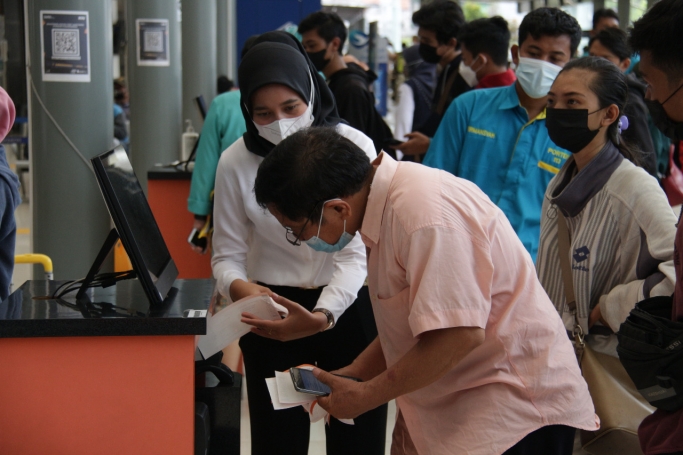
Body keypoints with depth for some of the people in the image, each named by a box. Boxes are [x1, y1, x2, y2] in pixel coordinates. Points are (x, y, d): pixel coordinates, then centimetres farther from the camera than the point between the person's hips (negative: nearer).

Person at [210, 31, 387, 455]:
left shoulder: (354, 146, -15)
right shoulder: (236, 162, -9)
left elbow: (357, 250, -18)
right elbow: (228, 254, -3)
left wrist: (323, 315, -36)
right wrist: (238, 286, -27)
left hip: (347, 309, -1)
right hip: (274, 309, 1)